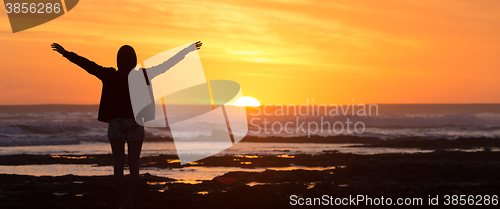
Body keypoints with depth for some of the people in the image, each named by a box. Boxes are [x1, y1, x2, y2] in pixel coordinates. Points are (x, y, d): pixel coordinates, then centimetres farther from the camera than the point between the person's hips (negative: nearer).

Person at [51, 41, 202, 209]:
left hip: (116, 123, 0)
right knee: (134, 165, 6)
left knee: (118, 164, 5)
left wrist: (65, 53, 5)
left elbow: (86, 64, -3)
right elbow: (169, 63, -2)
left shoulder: (110, 76, -7)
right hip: (136, 124, 0)